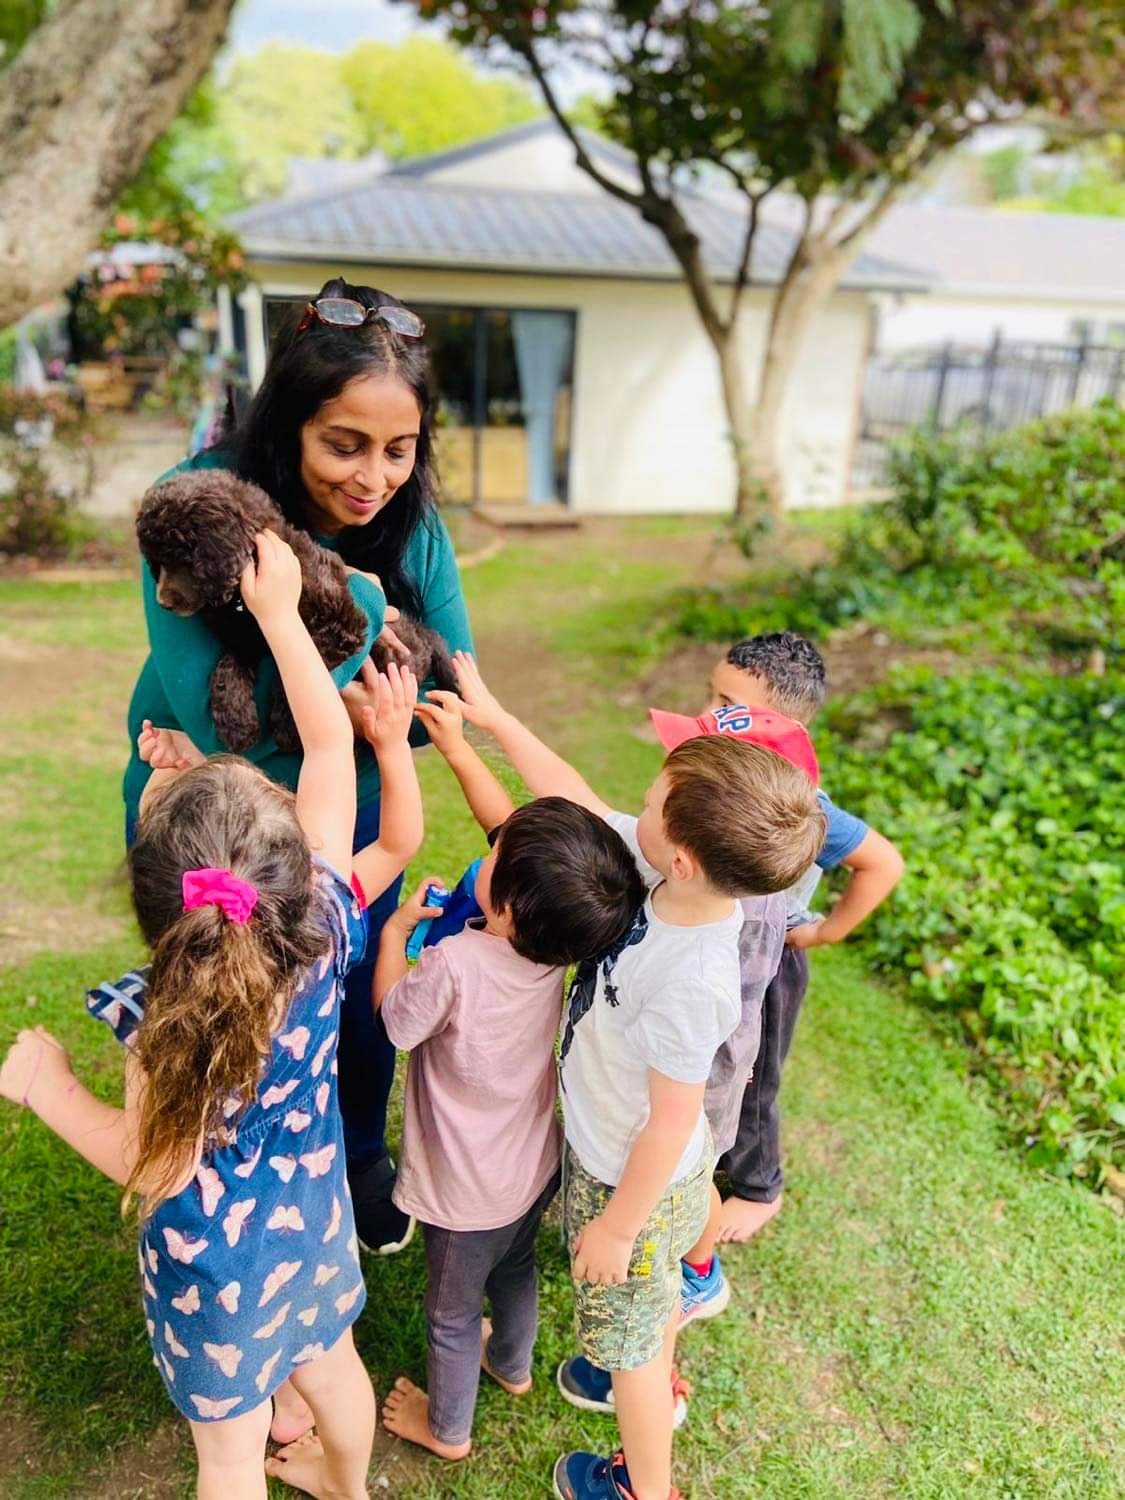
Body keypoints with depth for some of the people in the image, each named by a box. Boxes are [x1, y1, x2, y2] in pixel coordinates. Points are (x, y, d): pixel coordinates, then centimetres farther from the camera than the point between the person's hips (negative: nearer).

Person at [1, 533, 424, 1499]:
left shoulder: (166, 1026, -37)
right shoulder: (325, 920, -27)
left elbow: (156, 1167, -21)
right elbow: (329, 749, -19)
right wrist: (279, 610, -14)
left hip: (217, 1256, -5)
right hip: (314, 1214, 5)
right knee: (332, 1363, 33)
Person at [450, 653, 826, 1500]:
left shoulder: (689, 982, -42)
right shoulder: (681, 879, -22)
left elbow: (672, 1123, -28)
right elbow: (577, 803, -8)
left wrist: (617, 1225, -13)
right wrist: (494, 718, -4)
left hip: (630, 1182, -7)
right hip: (631, 1160, 7)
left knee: (631, 1340, 22)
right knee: (656, 1301, 36)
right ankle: (658, 1384, 67)